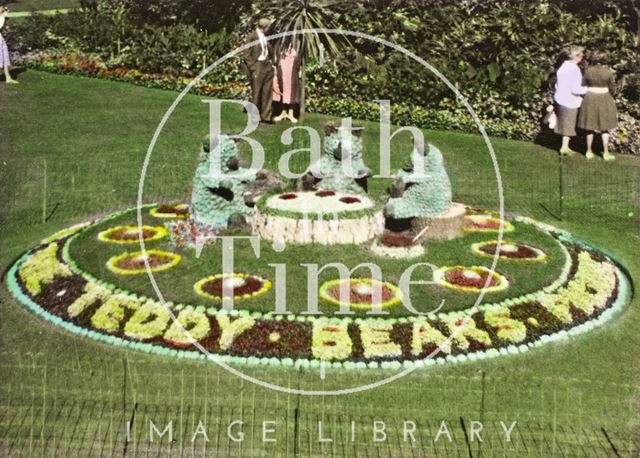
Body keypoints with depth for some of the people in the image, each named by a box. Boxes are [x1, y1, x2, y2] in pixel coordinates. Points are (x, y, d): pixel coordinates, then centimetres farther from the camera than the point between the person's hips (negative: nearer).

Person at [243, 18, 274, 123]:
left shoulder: (265, 37, 11)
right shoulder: (251, 36, -8)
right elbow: (247, 55, -9)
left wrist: (270, 62, 11)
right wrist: (253, 68, -13)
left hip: (268, 66, 6)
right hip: (257, 66, -6)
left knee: (267, 92, 6)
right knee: (256, 93, 1)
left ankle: (266, 116, 14)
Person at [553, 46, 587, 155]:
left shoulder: (563, 66, 4)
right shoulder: (574, 69, -21)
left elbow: (557, 84, 11)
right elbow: (575, 89, -21)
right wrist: (589, 89, -9)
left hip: (561, 100, 8)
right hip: (570, 102, -8)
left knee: (565, 124, 16)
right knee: (569, 125, 6)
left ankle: (565, 147, 24)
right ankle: (564, 147, 12)